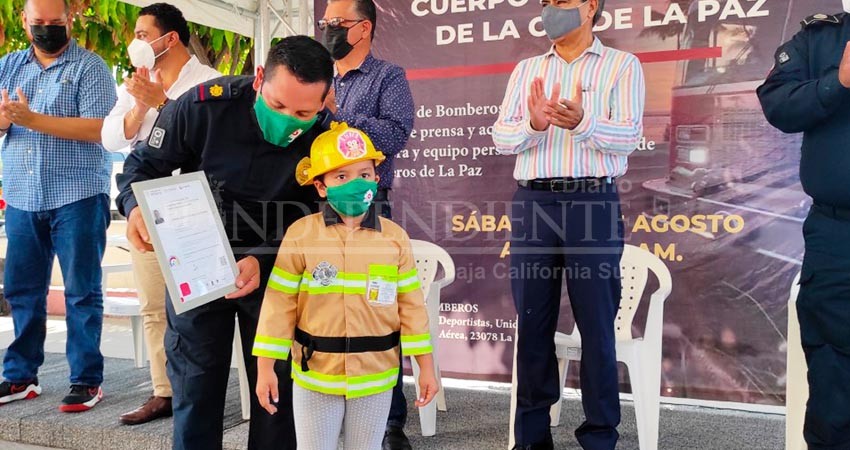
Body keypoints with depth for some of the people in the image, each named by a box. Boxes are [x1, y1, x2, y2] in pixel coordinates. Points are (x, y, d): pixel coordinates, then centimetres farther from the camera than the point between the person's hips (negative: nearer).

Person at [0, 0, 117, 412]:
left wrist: (33, 119, -18)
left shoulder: (90, 67, -2)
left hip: (77, 197, -5)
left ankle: (87, 380, 7)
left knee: (81, 291, 0)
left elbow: (99, 129, -13)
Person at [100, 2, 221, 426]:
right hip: (145, 208, 6)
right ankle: (163, 392, 18)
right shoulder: (134, 85, 15)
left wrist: (160, 101, -15)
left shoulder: (210, 83, -4)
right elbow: (111, 138, 5)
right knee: (154, 306, 9)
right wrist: (140, 106, -9)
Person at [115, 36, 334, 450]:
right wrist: (135, 207, -26)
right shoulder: (203, 105, -19)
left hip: (275, 272, 1)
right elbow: (145, 163, -5)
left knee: (276, 388, 9)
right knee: (195, 385, 9)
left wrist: (264, 262, -24)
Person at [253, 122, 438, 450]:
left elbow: (411, 304, 0)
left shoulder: (395, 238, -4)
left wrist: (426, 367, 1)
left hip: (375, 375, 1)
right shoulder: (300, 234, -9)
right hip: (314, 374, -1)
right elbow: (279, 303, -7)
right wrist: (266, 368, -7)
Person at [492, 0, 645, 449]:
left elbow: (629, 136, -8)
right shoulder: (526, 69, 15)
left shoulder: (622, 65, 5)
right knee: (532, 322, 8)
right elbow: (501, 136, 4)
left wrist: (582, 123, -26)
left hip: (593, 203, -3)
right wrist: (533, 125, -17)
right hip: (532, 202, 3)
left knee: (597, 324, 2)